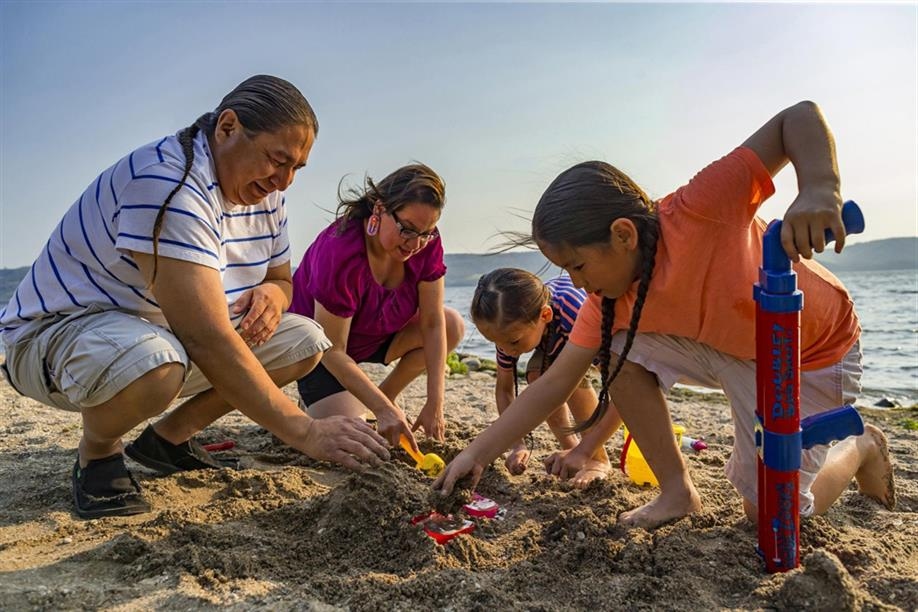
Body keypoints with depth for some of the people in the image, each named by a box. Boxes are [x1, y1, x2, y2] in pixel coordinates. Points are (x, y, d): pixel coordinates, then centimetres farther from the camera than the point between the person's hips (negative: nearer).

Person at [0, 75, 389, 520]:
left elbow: (282, 279, 12)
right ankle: (97, 451, -6)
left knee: (304, 341, -2)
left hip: (172, 332, 8)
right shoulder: (167, 183, -30)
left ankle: (168, 438, 8)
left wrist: (272, 293, -15)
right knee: (152, 361, -42)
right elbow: (205, 339, -36)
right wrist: (305, 433, -36)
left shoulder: (264, 194, -1)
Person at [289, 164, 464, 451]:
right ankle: (316, 400, 11)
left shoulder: (426, 242, -19)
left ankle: (384, 395, 1)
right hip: (319, 346, -6)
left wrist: (435, 403, -22)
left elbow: (433, 323, -17)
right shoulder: (340, 253, -35)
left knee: (453, 325, -14)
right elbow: (331, 349, -30)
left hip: (377, 335, 6)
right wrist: (384, 410, -32)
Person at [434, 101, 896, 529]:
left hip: (814, 353, -5)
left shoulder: (697, 212, -35)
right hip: (730, 349, 5)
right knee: (619, 349, -17)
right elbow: (556, 381, -12)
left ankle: (860, 446, 26)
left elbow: (801, 116, -32)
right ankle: (677, 491, -2)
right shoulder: (608, 301, -14)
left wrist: (820, 188, -52)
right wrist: (478, 451, -15)